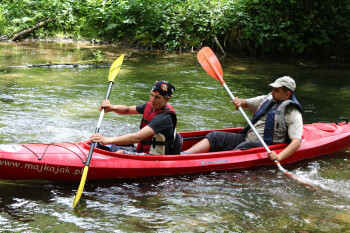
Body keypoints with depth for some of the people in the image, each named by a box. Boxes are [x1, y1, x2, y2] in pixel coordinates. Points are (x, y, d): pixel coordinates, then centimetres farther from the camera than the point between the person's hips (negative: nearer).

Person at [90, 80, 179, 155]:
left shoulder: (165, 117, -25)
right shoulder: (150, 106, 5)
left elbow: (137, 137, -35)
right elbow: (127, 110, 20)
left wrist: (107, 140, -40)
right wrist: (112, 108, -4)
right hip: (141, 151, 9)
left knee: (120, 154, -31)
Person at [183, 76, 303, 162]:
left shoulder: (293, 113, -8)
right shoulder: (268, 99, 15)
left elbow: (296, 141, -18)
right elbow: (247, 104, 28)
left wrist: (279, 157, -34)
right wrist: (241, 102, 2)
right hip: (247, 138, 6)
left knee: (245, 147, -37)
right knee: (214, 136, -12)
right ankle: (183, 156, -29)